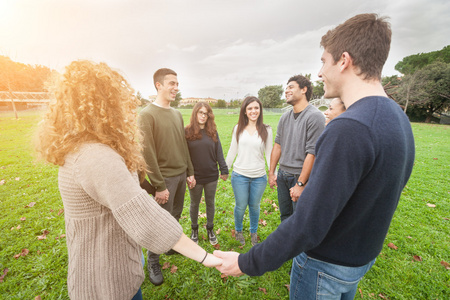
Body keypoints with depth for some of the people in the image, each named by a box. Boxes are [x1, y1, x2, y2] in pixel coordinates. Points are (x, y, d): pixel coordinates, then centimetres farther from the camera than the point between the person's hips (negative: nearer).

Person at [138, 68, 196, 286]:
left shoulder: (177, 114, 8)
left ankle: (171, 246, 41)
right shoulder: (147, 115, -13)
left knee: (175, 216, 18)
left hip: (181, 175, 6)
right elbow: (148, 153, -16)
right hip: (165, 178, -6)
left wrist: (190, 172, 11)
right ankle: (152, 261, 27)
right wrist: (159, 186, -16)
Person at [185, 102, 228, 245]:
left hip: (211, 176, 2)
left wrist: (224, 170, -2)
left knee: (210, 203, 17)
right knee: (194, 204, 17)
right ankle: (194, 229, 41)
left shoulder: (212, 132, -1)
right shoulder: (187, 131, -8)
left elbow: (219, 152, 1)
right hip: (195, 177, -1)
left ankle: (210, 229, 39)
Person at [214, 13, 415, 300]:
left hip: (325, 264, -8)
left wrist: (247, 263, -21)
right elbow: (392, 187, 8)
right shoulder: (399, 118, -2)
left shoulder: (348, 128, -33)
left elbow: (308, 225, -33)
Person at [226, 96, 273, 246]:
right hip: (240, 175, 0)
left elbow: (269, 153, 2)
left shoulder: (266, 130, -2)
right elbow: (232, 151, 7)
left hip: (259, 176, 0)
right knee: (241, 206, 11)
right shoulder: (238, 129, 1)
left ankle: (254, 232, 42)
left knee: (255, 206, 15)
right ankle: (238, 230, 40)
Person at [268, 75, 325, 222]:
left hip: (301, 176, -6)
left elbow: (312, 153, -18)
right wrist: (271, 172, 10)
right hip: (282, 174, 7)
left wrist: (300, 183, -18)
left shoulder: (315, 116, -14)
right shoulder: (285, 117, 8)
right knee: (285, 217, 19)